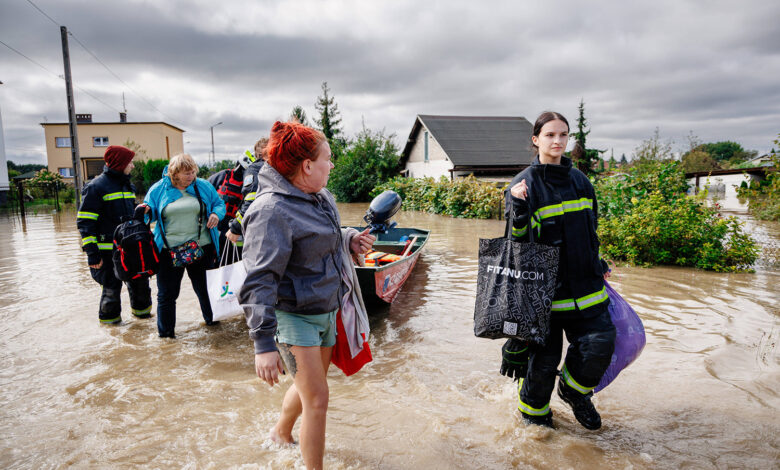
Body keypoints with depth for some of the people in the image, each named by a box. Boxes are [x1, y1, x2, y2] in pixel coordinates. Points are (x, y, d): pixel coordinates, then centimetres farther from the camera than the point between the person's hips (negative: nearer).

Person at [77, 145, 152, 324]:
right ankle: (109, 319, 23)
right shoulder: (96, 187, -11)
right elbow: (84, 222, -13)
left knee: (140, 280, 13)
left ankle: (142, 310, 34)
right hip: (108, 248, -7)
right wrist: (91, 252, -17)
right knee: (112, 287, 3)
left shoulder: (127, 185, 13)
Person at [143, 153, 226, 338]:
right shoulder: (158, 189, 2)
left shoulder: (203, 186, 4)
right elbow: (151, 211, 10)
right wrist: (147, 211, -13)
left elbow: (219, 203, 12)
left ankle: (212, 320, 35)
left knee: (204, 287, 13)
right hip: (169, 250, 0)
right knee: (167, 293, 8)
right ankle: (165, 332, 23)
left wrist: (216, 214, -9)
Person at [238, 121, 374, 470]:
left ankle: (281, 433, 50)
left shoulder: (321, 197, 3)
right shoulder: (272, 210, -24)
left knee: (309, 386, 23)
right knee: (317, 398, -2)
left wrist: (350, 238, 1)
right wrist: (263, 343, -29)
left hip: (325, 310, 9)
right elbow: (259, 281, -25)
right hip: (293, 315, -8)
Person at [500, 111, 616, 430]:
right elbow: (518, 241, -13)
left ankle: (574, 391, 28)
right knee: (545, 355, 1)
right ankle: (533, 410, 31)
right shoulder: (524, 184, -8)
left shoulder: (579, 179, 10)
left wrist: (599, 266, 21)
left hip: (583, 283, 5)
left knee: (601, 342, -4)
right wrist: (518, 207, -28)